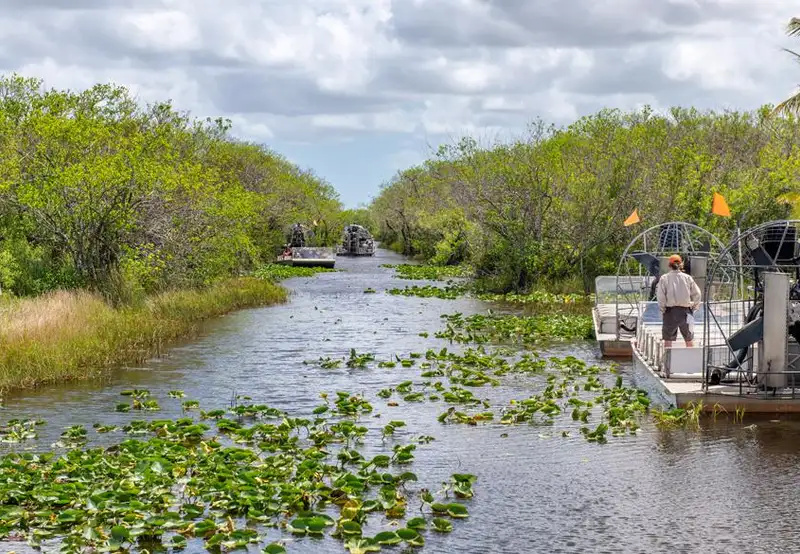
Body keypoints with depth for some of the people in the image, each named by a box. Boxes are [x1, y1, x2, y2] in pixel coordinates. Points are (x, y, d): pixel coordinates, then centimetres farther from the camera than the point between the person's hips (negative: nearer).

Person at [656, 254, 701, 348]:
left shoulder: (664, 278, -4)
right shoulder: (687, 278, 1)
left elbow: (660, 296, -11)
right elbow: (697, 294, 3)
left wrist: (662, 309, 0)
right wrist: (693, 307, 14)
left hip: (670, 311, -2)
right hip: (685, 311, 2)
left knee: (668, 339, 7)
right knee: (689, 338, 14)